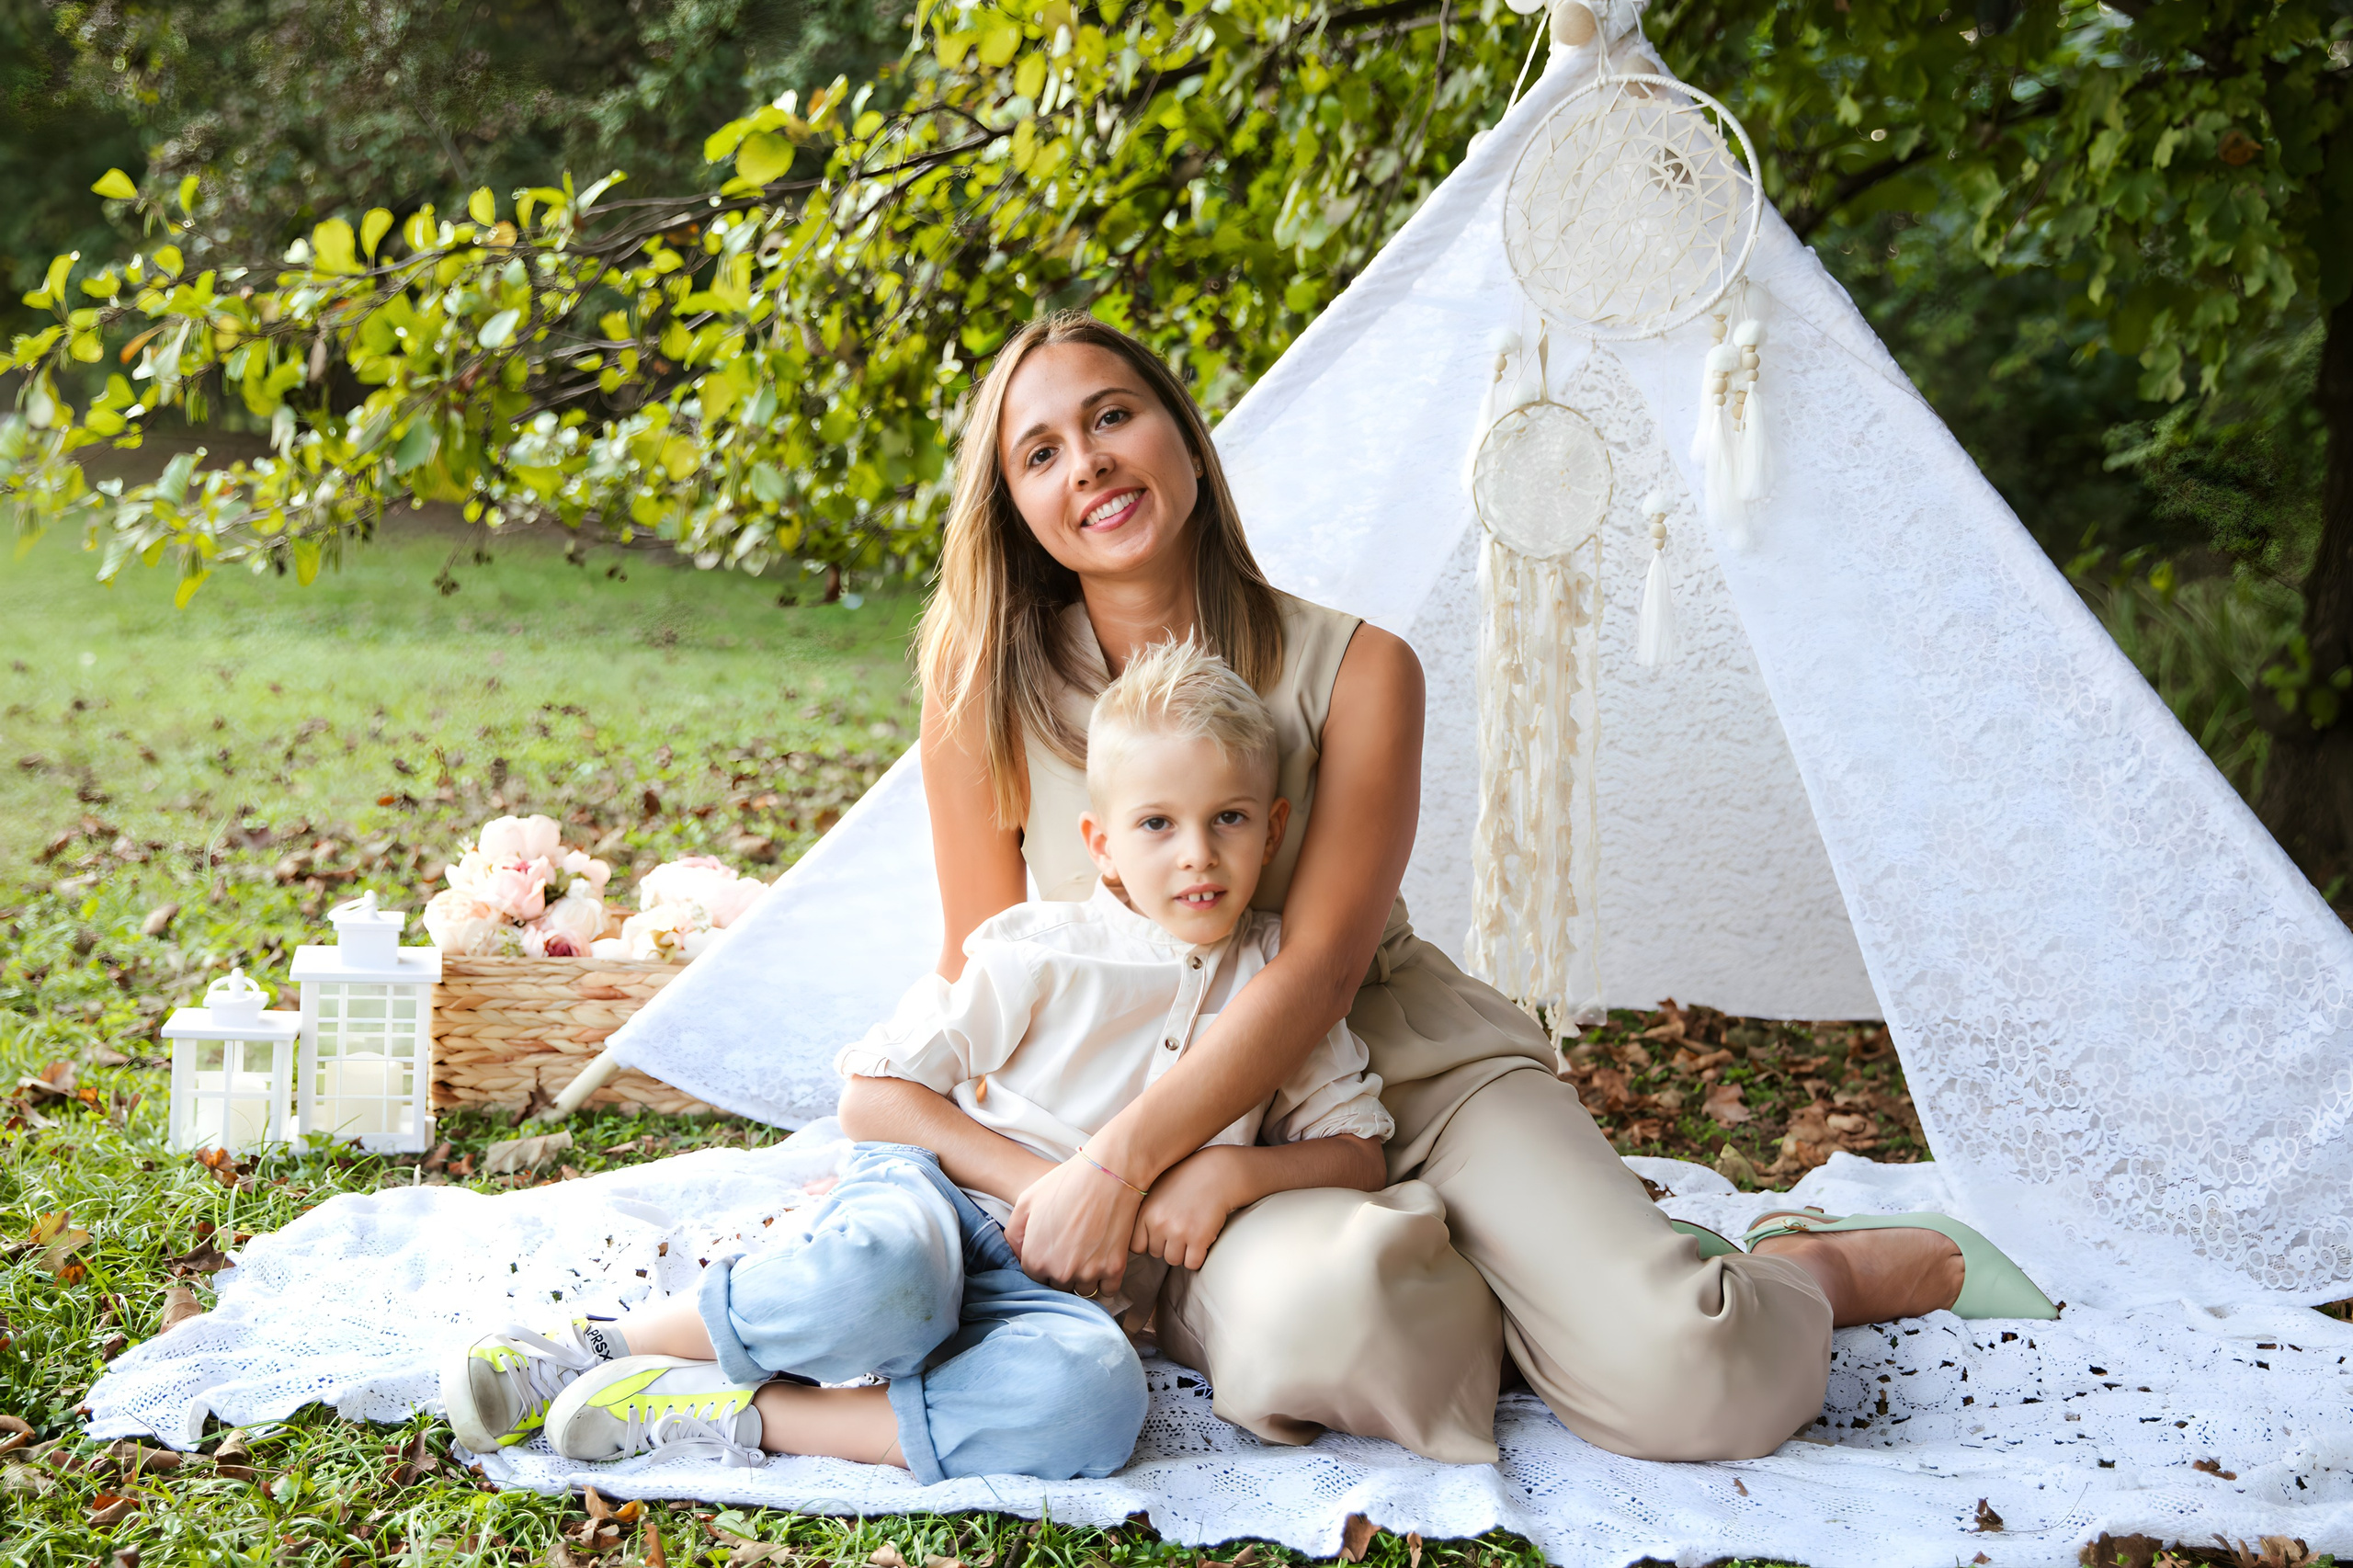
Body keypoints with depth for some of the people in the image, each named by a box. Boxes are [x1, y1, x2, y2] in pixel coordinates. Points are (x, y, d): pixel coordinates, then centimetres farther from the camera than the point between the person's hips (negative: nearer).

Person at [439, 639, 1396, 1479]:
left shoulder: (1281, 982, 8)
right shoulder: (1039, 953, -2)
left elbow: (1361, 1151, 10)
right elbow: (876, 1088, -1)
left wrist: (1233, 1171, -9)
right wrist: (1030, 1178, -12)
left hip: (1061, 1286, 2)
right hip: (935, 1192, -2)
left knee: (1097, 1399, -37)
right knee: (882, 1281, -42)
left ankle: (738, 1417, -28)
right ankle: (600, 1346, -20)